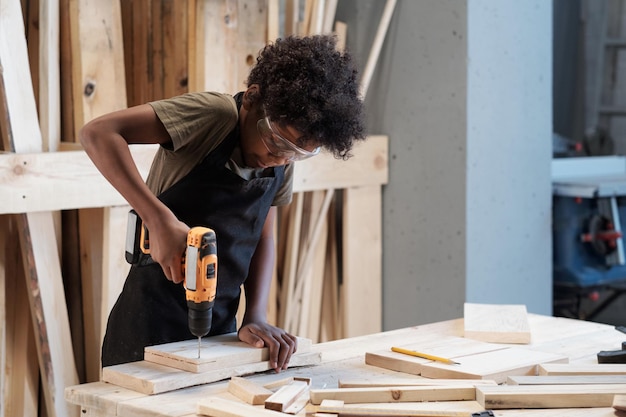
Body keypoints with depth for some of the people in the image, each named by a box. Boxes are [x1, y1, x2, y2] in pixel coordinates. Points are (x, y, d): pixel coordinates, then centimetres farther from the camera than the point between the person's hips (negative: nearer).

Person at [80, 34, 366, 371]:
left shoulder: (282, 160, 1)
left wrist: (256, 317, -3)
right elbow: (98, 134, -28)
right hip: (152, 329, -6)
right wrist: (160, 220, -36)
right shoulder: (212, 117, -18)